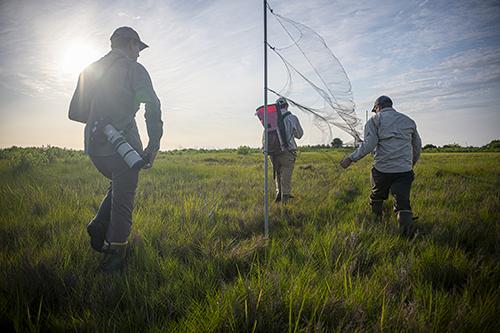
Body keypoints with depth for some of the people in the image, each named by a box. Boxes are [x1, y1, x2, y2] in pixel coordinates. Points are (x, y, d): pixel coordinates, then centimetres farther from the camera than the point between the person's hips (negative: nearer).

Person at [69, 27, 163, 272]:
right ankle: (114, 256, 8)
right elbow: (152, 106, -16)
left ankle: (98, 229, 12)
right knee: (123, 199, 4)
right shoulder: (133, 69, -2)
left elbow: (75, 111, 18)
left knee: (119, 187, 27)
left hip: (94, 146, 6)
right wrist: (154, 144, -14)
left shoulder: (89, 71, 17)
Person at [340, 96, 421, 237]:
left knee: (377, 197, 19)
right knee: (402, 202, -1)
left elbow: (368, 144, -12)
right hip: (405, 170, 3)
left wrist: (351, 158, -5)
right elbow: (417, 146, 25)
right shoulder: (409, 121, 19)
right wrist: (411, 163, 39)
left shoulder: (375, 120, 3)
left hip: (382, 169, -2)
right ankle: (407, 225, -25)